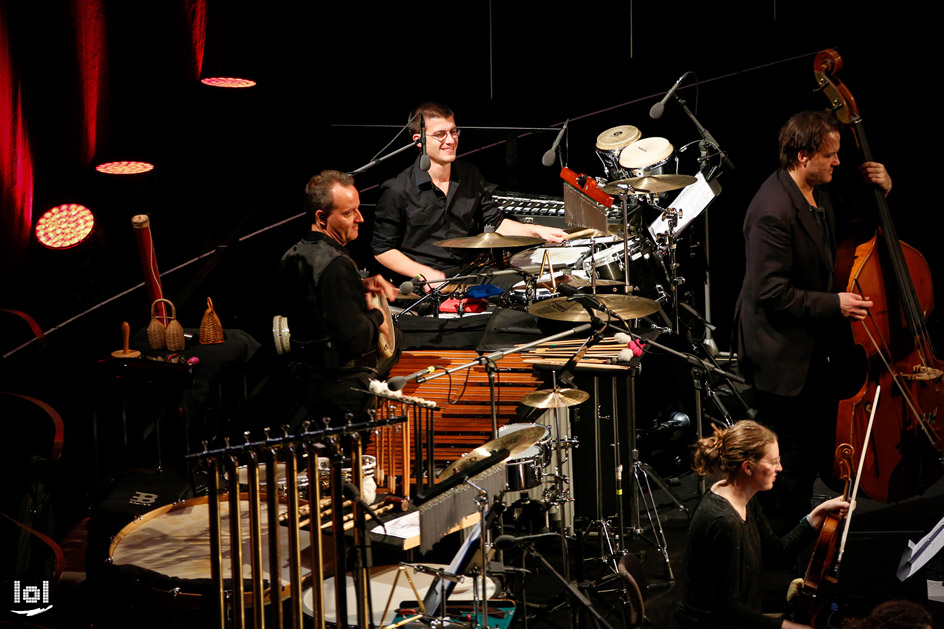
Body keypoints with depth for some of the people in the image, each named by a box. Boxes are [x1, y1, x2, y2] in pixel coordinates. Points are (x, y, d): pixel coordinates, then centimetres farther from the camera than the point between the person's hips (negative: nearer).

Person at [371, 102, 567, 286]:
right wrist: (426, 274, -16)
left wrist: (537, 231, -1)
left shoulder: (470, 176, 9)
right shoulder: (397, 191, -9)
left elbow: (495, 222, 16)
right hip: (425, 283, -6)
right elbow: (382, 249, -4)